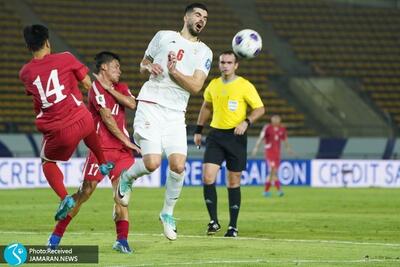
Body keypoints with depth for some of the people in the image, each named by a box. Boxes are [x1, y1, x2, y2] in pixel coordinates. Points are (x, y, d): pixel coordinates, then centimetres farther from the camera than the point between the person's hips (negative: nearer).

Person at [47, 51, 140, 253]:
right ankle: (56, 235, 2)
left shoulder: (121, 88, 17)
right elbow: (107, 117, -11)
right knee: (85, 192, -6)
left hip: (121, 148, 6)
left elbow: (132, 104, -4)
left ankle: (122, 240, -5)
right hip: (101, 147, -6)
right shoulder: (97, 88, -5)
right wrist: (125, 140, -11)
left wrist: (110, 89, -8)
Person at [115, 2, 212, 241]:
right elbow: (143, 64, 21)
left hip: (176, 114, 2)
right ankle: (127, 177, 17)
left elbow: (196, 86, -2)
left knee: (178, 165, -13)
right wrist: (149, 67, -2)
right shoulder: (164, 36, 10)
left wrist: (174, 71, -14)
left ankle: (168, 213, 10)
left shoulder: (204, 52, 10)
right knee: (152, 163, -18)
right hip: (150, 106, -2)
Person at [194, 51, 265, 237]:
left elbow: (260, 109, -4)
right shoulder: (213, 85, 8)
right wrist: (199, 130, 18)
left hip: (236, 136, -3)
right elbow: (206, 107, 22)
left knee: (234, 182, 3)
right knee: (207, 177, -12)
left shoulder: (245, 86, -6)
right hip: (215, 134, 3)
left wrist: (246, 122, -20)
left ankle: (233, 226, 11)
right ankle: (213, 221, -3)